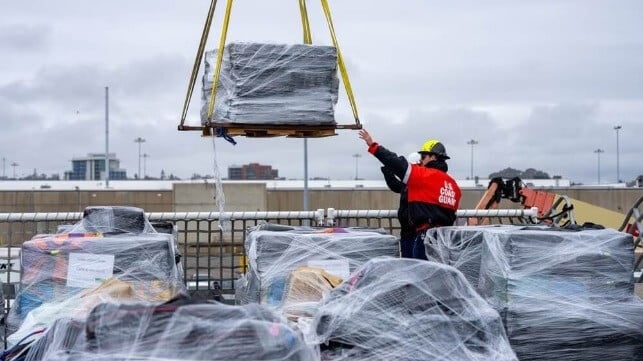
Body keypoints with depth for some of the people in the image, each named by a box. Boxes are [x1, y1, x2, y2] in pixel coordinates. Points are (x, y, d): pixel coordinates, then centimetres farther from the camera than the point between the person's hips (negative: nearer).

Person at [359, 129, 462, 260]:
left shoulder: (424, 175, -7)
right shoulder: (452, 183, 15)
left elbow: (396, 163, -9)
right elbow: (452, 210, 18)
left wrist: (372, 145, -3)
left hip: (426, 233, -8)